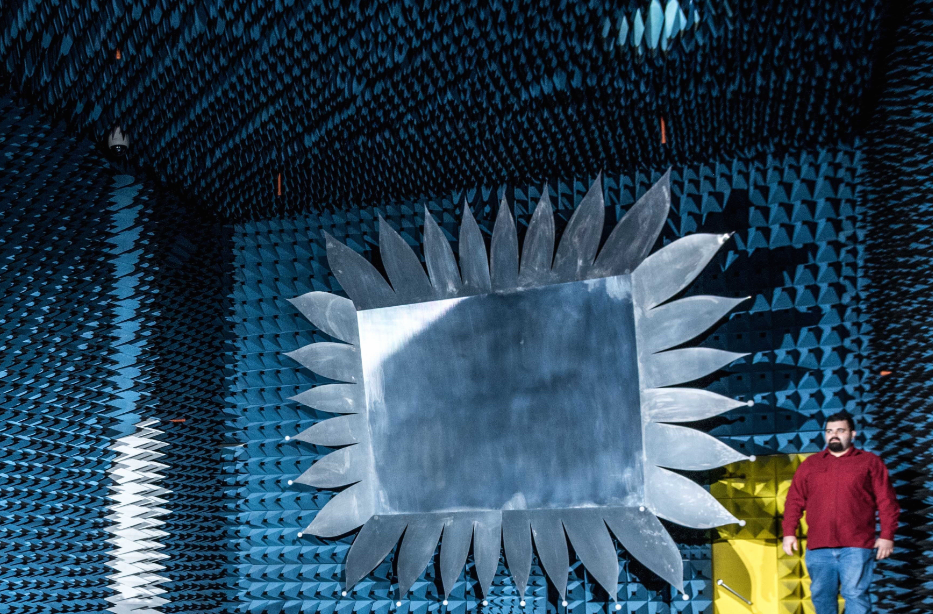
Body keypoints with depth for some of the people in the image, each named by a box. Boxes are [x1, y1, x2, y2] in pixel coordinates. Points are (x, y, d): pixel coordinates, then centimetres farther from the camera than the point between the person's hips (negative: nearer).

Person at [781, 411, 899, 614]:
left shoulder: (870, 462, 8)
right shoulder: (810, 464, 15)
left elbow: (887, 502, 4)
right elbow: (794, 501, 12)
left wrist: (887, 536, -4)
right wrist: (789, 533, 3)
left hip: (856, 547, -3)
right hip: (818, 547, 3)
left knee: (855, 595, -6)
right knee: (821, 596, 8)